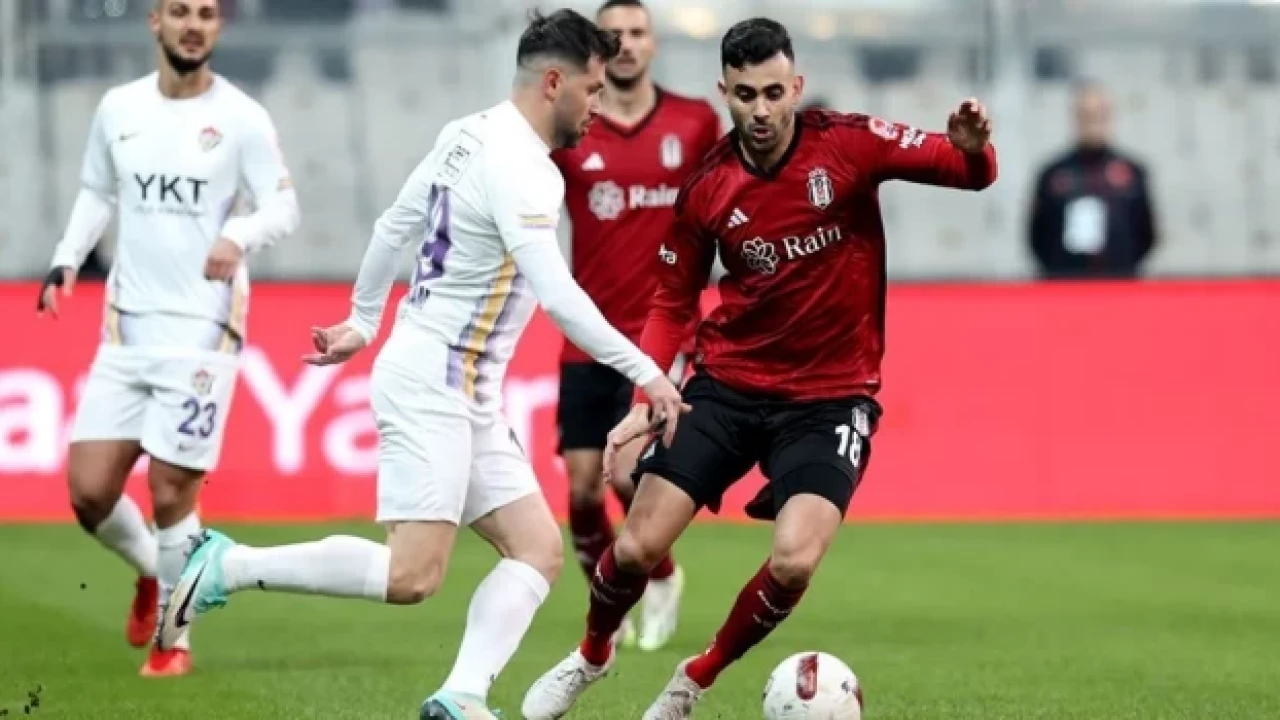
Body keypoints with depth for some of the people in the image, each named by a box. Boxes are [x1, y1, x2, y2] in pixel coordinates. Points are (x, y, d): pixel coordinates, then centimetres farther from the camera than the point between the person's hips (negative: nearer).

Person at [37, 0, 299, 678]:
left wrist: (239, 236, -26)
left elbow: (283, 207, -6)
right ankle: (151, 570, 30)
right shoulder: (118, 108, 8)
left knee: (170, 492, -7)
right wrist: (66, 262, 7)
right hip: (126, 326, 4)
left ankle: (174, 638, 13)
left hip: (201, 328, -4)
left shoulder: (241, 118, -4)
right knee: (89, 491, -2)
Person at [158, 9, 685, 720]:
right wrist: (644, 371, -21)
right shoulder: (523, 169, -18)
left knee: (538, 547, 2)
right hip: (431, 382, -10)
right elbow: (557, 294, -26)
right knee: (412, 576, -17)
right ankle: (229, 565, -6)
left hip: (465, 395, 10)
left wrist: (363, 322, 30)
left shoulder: (466, 135, 10)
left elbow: (392, 227, 20)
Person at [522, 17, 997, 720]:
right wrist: (643, 401, -5)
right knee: (637, 548, -4)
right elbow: (672, 302, 7)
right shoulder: (706, 187, -4)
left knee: (794, 560, -21)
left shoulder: (849, 144, -12)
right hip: (728, 385, 2)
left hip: (831, 397, -2)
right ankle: (591, 656, 30)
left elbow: (970, 173, -16)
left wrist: (971, 147, -40)